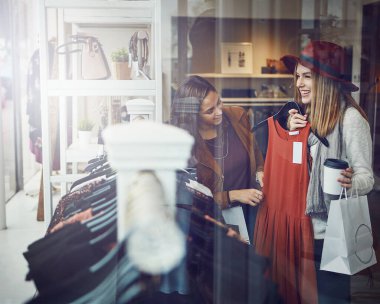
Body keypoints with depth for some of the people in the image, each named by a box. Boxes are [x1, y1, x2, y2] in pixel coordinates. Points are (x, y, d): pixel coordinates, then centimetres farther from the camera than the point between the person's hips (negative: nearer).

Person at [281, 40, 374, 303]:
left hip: (333, 233, -7)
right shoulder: (307, 118, 9)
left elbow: (367, 177, -14)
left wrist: (350, 182, -36)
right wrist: (293, 134, -1)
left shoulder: (350, 118, -14)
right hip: (304, 227, 7)